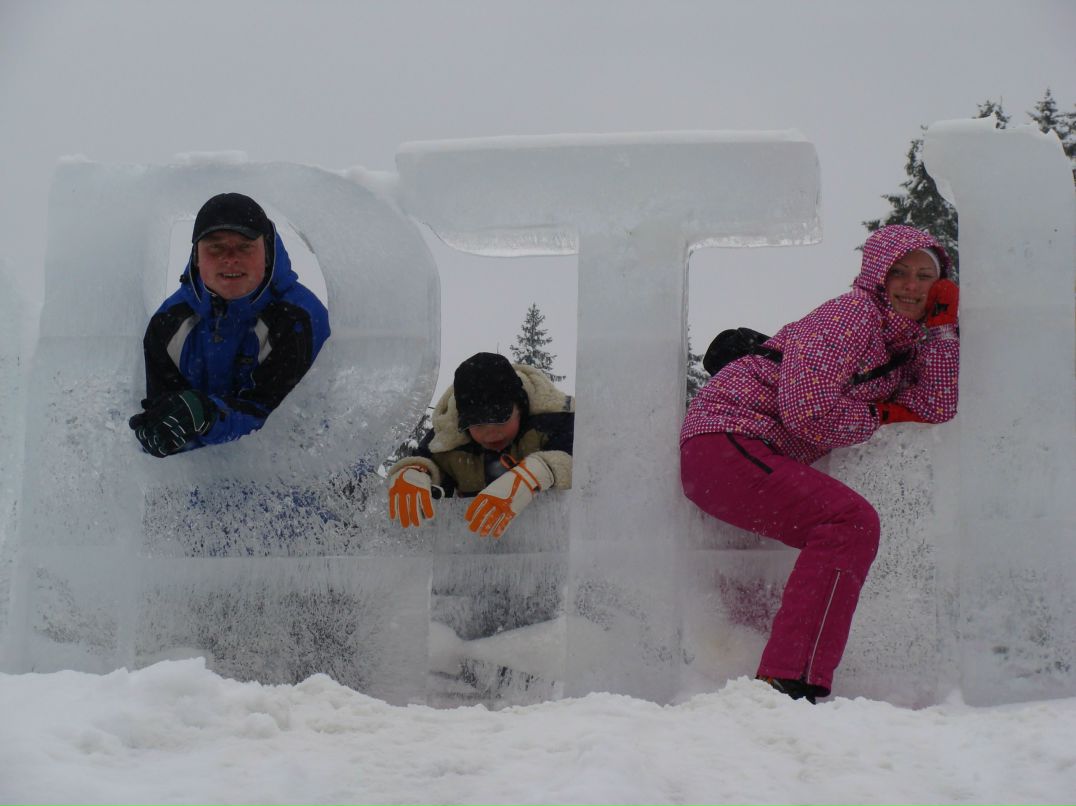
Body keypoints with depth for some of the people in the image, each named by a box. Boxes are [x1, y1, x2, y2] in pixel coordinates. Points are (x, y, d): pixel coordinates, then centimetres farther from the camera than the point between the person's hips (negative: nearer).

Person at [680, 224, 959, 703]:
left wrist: (943, 324, 0)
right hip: (725, 443, -10)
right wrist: (881, 415, -6)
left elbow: (937, 408, 2)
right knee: (850, 522, -23)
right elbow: (810, 413, -21)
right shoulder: (853, 314, -11)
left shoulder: (903, 341, 18)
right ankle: (794, 682, -29)